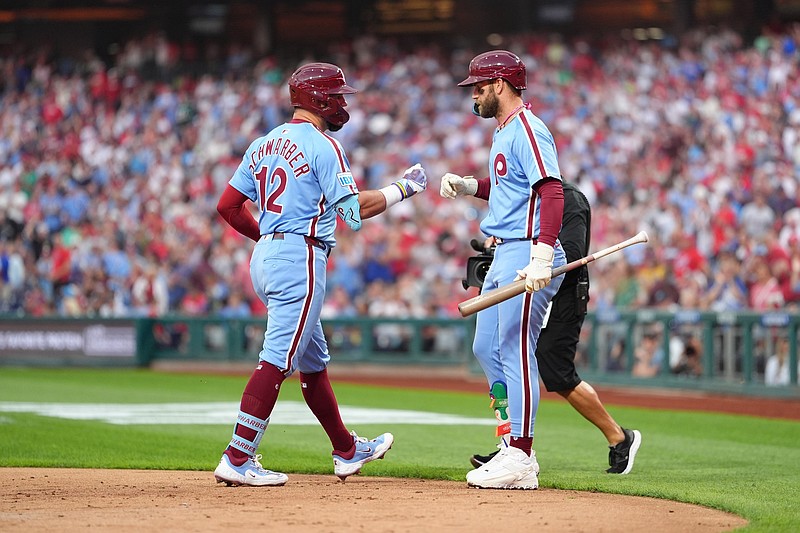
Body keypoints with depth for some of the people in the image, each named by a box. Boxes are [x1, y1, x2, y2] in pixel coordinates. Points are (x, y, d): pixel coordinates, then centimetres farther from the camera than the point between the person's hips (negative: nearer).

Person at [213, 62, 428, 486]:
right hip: (300, 259, -9)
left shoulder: (264, 144, 15)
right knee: (278, 359, -11)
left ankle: (347, 451, 29)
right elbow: (353, 209, -17)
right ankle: (237, 459, -16)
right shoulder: (322, 146, -9)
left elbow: (227, 206, 14)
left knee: (314, 359, 18)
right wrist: (403, 188, -4)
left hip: (264, 258, 10)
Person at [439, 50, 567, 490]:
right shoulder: (503, 132, 18)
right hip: (503, 255, 11)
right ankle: (515, 451, 17)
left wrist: (542, 258, -33)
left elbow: (552, 192, -24)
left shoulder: (527, 130, -14)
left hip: (528, 252, -11)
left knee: (516, 351, -10)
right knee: (486, 349, 13)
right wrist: (468, 186, 14)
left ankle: (519, 459, -8)